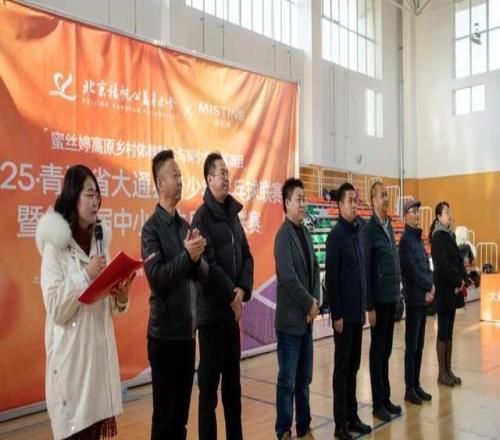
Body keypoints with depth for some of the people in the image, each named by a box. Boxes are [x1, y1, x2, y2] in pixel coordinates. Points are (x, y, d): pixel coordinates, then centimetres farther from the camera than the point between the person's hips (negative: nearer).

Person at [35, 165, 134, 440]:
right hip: (71, 353, -5)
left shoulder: (100, 239, 10)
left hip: (100, 349, 6)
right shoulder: (55, 244, -8)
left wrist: (121, 297, -6)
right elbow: (56, 308, -16)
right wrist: (86, 275, -20)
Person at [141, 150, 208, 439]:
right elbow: (156, 278, -21)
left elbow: (204, 275, 5)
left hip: (188, 331, 6)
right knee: (164, 413, 6)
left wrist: (197, 259, -14)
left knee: (182, 411, 17)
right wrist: (187, 255, -19)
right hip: (165, 333, -6)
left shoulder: (185, 226, 10)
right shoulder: (152, 228, -10)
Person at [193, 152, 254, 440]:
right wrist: (231, 295, -11)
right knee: (210, 381, 2)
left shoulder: (233, 214, 12)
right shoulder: (202, 217, -10)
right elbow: (208, 265, -17)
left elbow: (246, 256, 10)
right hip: (212, 310, -7)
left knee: (233, 380, 16)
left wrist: (242, 289, -5)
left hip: (233, 309, 7)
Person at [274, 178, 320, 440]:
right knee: (287, 380, 2)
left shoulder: (305, 233, 12)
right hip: (290, 319, -8)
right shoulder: (284, 235, -13)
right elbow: (288, 277, -22)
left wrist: (314, 302, 0)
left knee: (304, 378, 16)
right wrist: (309, 303, -13)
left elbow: (315, 269, 13)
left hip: (306, 318, 8)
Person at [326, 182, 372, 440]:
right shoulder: (336, 235, -12)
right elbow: (331, 278, -16)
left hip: (357, 312, 7)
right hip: (344, 314, -7)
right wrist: (336, 315, -17)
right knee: (342, 368, 2)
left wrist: (363, 308, 15)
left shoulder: (356, 232, 11)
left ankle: (352, 417, 26)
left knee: (353, 367, 15)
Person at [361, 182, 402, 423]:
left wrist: (397, 293, 12)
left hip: (392, 297, 7)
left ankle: (386, 398, 26)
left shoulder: (390, 226, 11)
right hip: (379, 299, -7)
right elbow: (366, 269, -13)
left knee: (387, 350, 14)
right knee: (377, 351, 3)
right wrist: (370, 306, -15)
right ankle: (378, 403, 14)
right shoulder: (369, 230, -11)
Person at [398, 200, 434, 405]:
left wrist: (429, 289, -3)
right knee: (411, 346, -2)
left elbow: (427, 267, 13)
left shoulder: (419, 238, 15)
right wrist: (430, 286, -7)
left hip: (423, 298, 8)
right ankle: (409, 389, 7)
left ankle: (417, 385, 22)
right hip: (413, 298, -8)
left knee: (419, 346, 13)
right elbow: (412, 271, -17)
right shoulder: (406, 239, -11)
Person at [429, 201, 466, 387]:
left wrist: (462, 279, -3)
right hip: (444, 288, -8)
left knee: (449, 332, 11)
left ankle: (448, 370, 19)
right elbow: (443, 264, -18)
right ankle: (442, 374, 5)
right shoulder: (438, 236, -10)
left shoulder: (450, 235, 14)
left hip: (453, 288, 8)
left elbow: (458, 260, 11)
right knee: (443, 332, -2)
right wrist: (458, 281, -11)